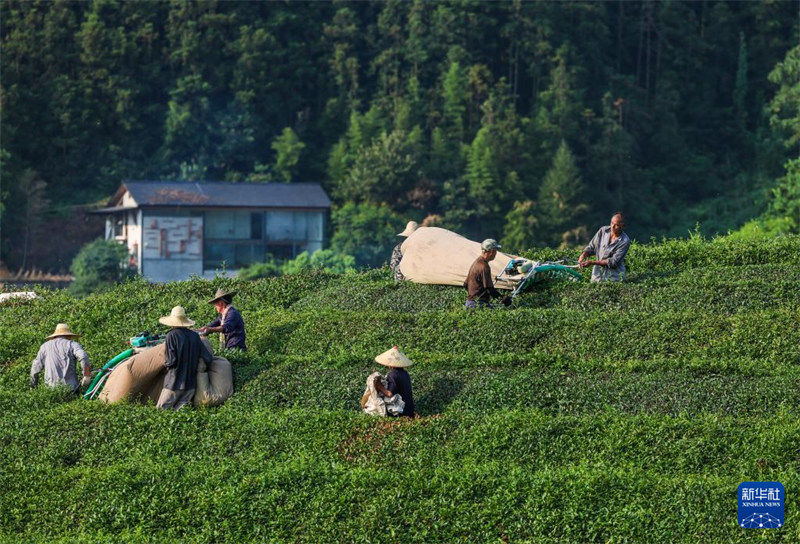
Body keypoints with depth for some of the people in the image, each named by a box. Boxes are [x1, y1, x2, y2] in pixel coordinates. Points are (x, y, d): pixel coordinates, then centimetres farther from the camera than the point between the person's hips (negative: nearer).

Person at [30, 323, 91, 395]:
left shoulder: (45, 346, 19)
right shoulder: (72, 344, 10)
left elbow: (35, 368, 20)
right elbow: (84, 357, -10)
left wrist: (33, 386, 32)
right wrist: (87, 376, -4)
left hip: (52, 386, 2)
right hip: (70, 386, -2)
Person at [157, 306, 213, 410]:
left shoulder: (171, 336, -12)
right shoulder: (194, 336, 1)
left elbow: (171, 361, -16)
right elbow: (208, 358, 4)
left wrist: (166, 363, 6)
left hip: (175, 382, -5)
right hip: (191, 383, 5)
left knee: (162, 408, 3)